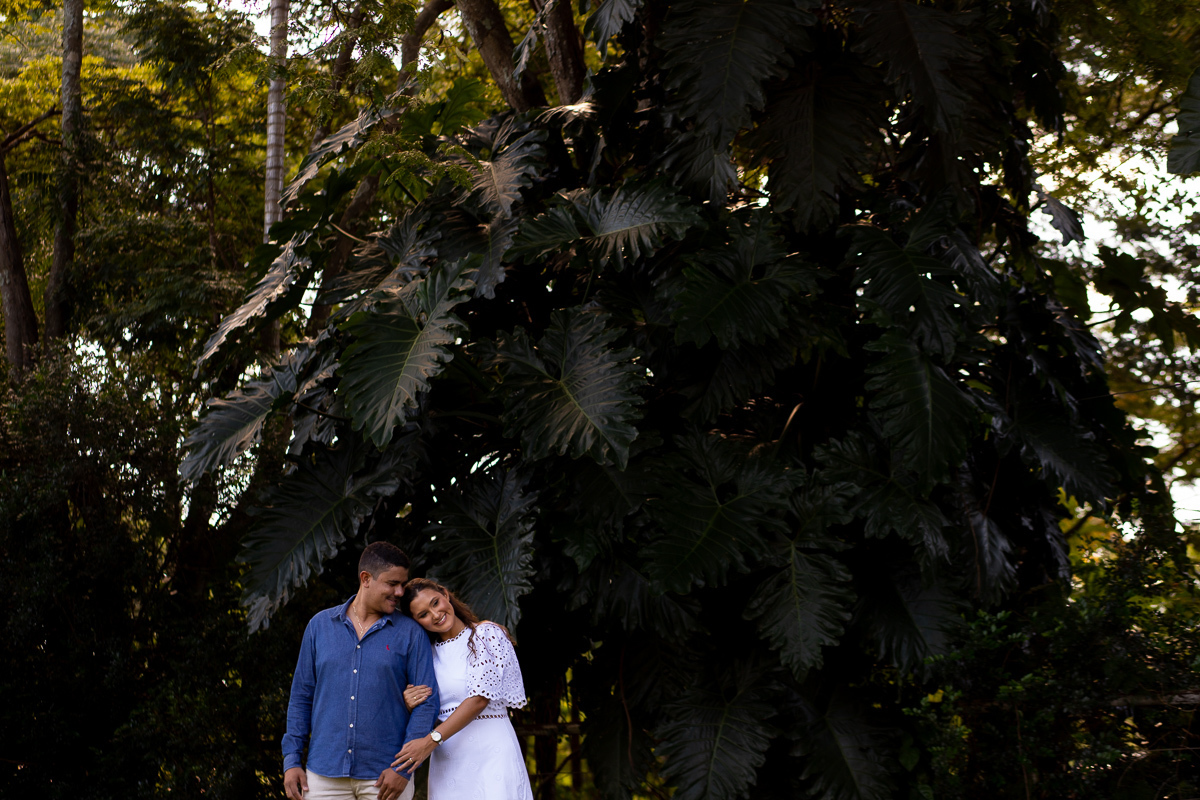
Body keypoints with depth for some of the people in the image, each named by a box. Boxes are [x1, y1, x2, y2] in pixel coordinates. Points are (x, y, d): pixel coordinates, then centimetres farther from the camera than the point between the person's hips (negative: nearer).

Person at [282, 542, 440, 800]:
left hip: (385, 775, -1)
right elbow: (302, 695, 11)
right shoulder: (320, 625, 8)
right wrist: (292, 759, 5)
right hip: (325, 773, 2)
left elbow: (427, 703, -2)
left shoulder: (410, 634, 1)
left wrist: (404, 767, -10)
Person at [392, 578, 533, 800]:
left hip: (490, 750, -4)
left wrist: (432, 740, -16)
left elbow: (479, 698, -12)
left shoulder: (487, 634, -3)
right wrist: (411, 704, -6)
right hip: (446, 760, 4)